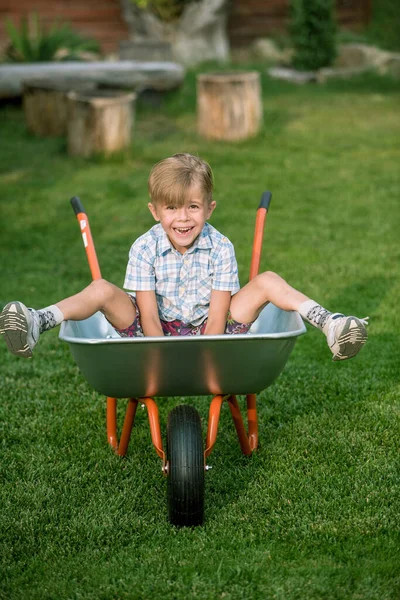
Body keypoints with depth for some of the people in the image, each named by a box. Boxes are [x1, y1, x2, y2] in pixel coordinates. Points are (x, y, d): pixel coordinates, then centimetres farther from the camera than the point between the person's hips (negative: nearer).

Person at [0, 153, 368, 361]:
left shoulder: (220, 248, -12)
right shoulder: (144, 250, -12)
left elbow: (217, 318, -14)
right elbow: (148, 317, -15)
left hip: (208, 334, 0)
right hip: (157, 335, 0)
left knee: (268, 282, -16)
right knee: (102, 290, -23)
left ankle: (329, 325, -24)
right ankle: (37, 325, -32)